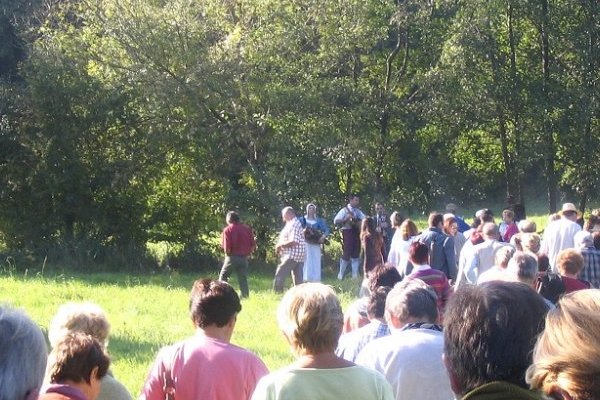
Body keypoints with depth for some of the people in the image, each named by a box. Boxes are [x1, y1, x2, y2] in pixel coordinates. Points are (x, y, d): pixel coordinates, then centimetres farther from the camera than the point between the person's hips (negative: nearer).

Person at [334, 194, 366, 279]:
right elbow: (336, 221, -13)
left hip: (356, 233, 6)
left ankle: (355, 275, 13)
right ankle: (341, 275, 4)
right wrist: (346, 219, -25)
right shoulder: (344, 210, -5)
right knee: (346, 254, -7)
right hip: (347, 233, -6)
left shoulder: (358, 211, 13)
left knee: (356, 255, 8)